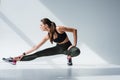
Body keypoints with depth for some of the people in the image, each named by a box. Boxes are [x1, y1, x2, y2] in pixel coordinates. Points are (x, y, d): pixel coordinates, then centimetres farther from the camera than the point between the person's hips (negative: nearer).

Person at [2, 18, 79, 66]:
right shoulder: (48, 36, -7)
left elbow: (74, 30, -21)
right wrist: (24, 54, 1)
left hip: (67, 48, -5)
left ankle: (69, 57, -6)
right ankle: (16, 60, 6)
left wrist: (74, 44, -24)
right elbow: (36, 47, 1)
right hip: (58, 48, 5)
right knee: (37, 54, 0)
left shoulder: (59, 29, -26)